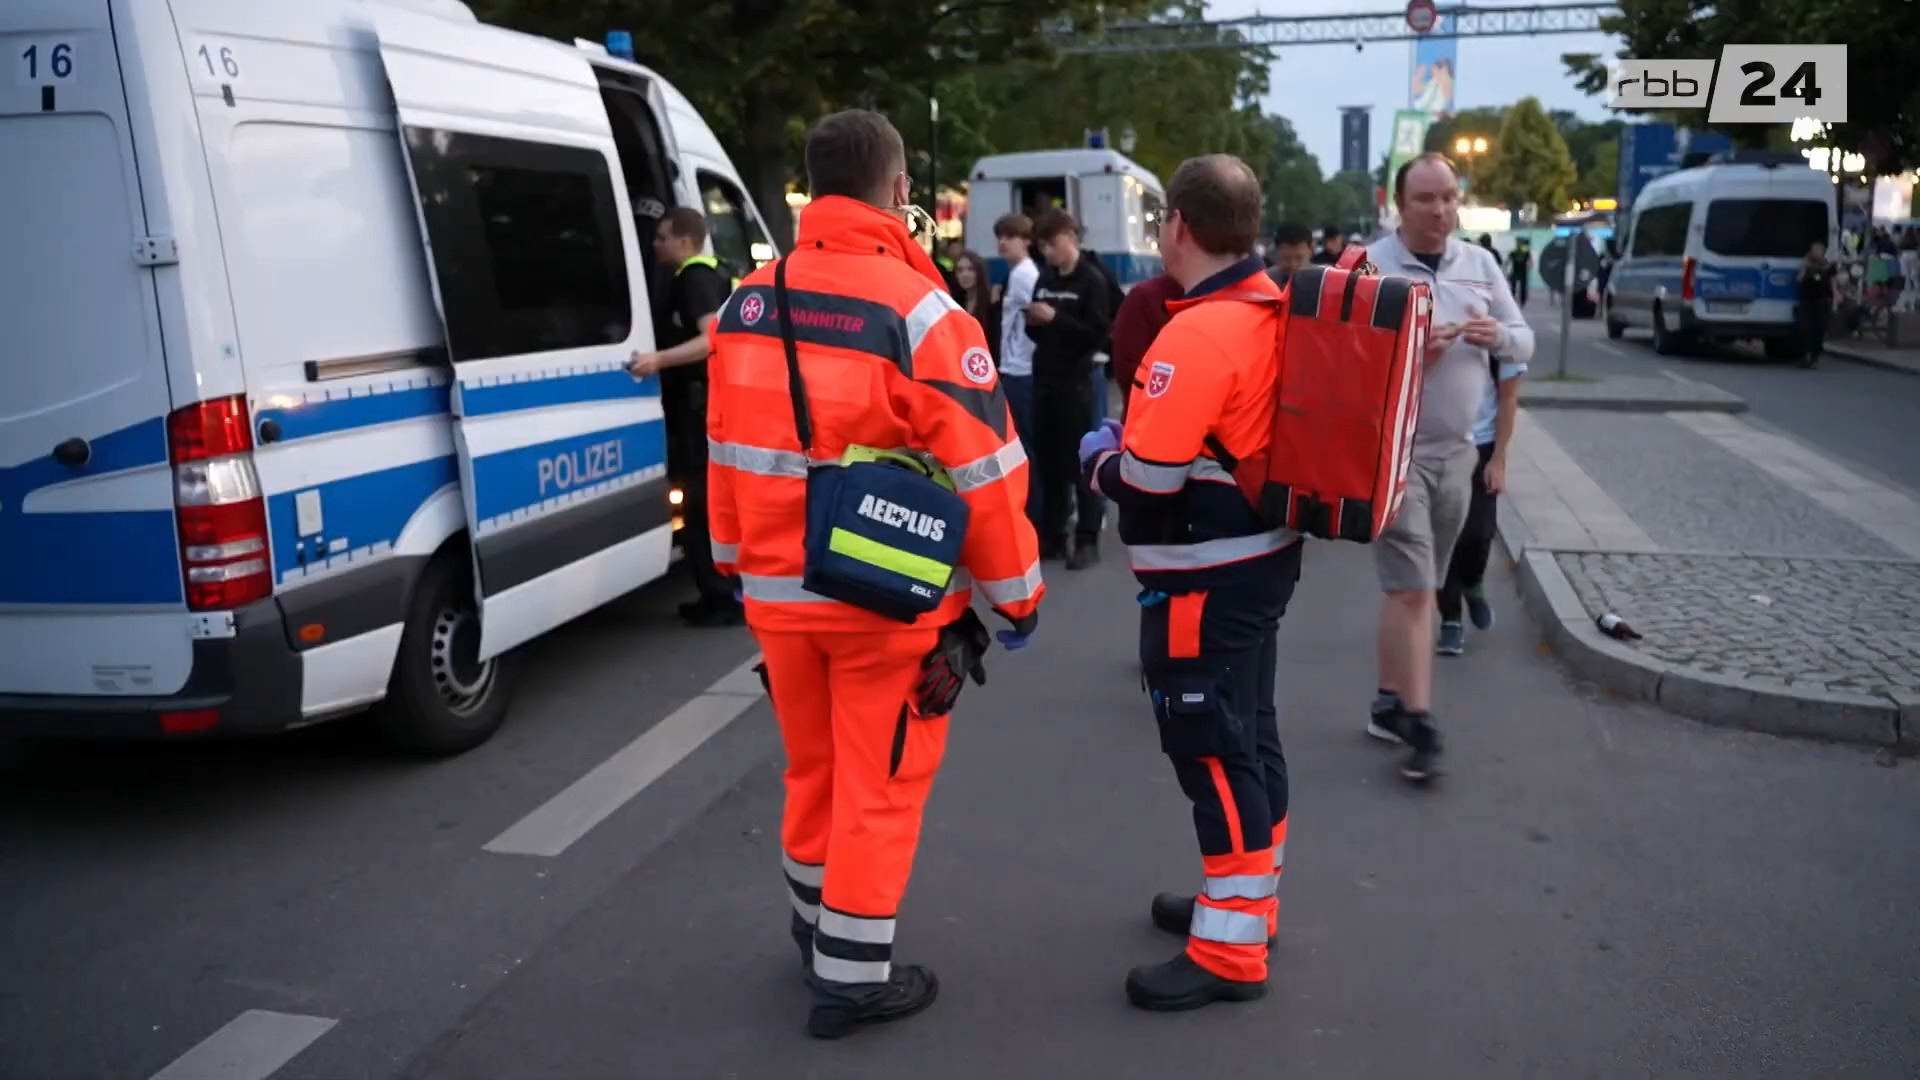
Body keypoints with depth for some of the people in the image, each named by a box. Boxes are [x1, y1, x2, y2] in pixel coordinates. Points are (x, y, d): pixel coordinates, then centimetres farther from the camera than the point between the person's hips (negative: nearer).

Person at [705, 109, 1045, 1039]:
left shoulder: (749, 305, 2)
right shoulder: (920, 314, -17)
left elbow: (727, 453, 9)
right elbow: (982, 473, -14)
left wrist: (741, 565, 21)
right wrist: (1017, 590, -2)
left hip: (780, 593, 6)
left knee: (812, 772, 22)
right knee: (878, 789, 8)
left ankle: (816, 935, 40)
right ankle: (851, 978, 19)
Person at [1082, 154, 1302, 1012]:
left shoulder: (1198, 334, -22)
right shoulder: (1274, 311, 8)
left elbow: (1147, 476, -24)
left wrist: (1097, 454, -3)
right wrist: (1137, 436, 15)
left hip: (1206, 579, -10)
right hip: (1259, 558, 10)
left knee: (1212, 749, -2)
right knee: (1247, 734, 18)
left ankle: (1230, 950, 9)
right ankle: (1245, 901, 34)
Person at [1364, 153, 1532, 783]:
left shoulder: (1481, 263, 10)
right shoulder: (1370, 267, -8)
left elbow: (1525, 342, 13)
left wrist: (1499, 335, -9)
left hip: (1458, 451, 6)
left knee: (1416, 587, 13)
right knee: (1410, 590, -7)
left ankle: (1390, 703, 24)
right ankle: (1417, 722, -1)